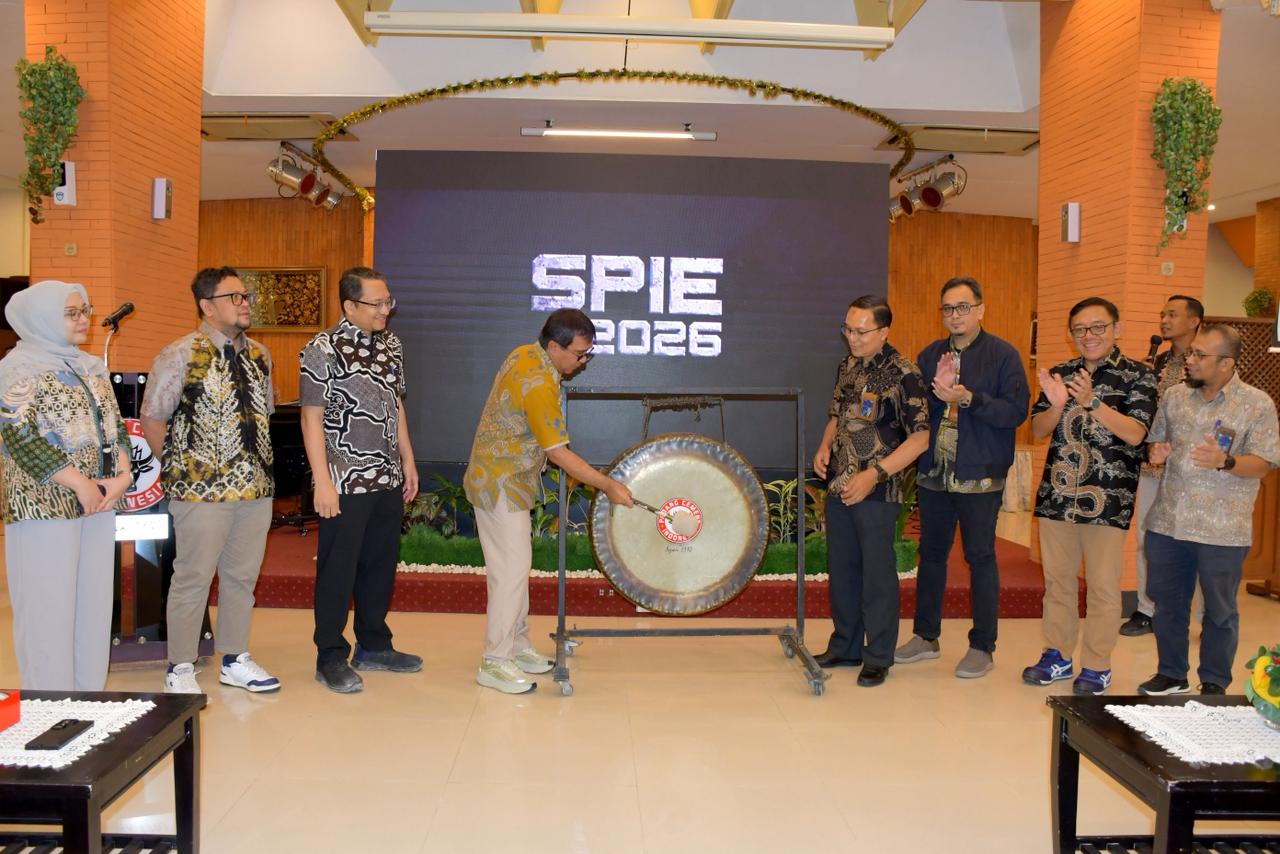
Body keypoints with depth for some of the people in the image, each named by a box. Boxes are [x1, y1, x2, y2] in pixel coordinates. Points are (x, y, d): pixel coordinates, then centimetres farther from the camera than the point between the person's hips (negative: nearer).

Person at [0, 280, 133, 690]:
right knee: (49, 608, -2)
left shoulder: (92, 367, 15)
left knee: (94, 603, 9)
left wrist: (122, 475, -2)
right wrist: (80, 483, -17)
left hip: (99, 503, 7)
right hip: (44, 503, -7)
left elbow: (114, 426, 16)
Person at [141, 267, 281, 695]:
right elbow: (152, 421, -3)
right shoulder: (179, 356, -8)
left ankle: (235, 661, 28)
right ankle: (180, 670, 16)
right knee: (194, 578, 2)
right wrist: (180, 469, -2)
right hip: (202, 489, -6)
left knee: (242, 576, 14)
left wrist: (256, 463, 13)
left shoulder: (259, 355, 11)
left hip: (256, 487, 6)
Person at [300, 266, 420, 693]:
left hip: (387, 478, 7)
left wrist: (408, 462, 16)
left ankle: (374, 645, 29)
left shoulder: (390, 344, 10)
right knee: (338, 569, 2)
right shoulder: (323, 349, -10)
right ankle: (331, 658, 15)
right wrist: (323, 482, -16)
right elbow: (311, 418, -12)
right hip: (345, 481, -7)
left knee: (381, 563, 15)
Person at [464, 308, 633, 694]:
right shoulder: (538, 386, -27)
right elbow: (559, 453, -23)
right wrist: (608, 485, -17)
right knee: (512, 570, -6)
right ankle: (495, 662, 2)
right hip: (500, 486, -10)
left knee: (516, 566, 15)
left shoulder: (524, 354, 3)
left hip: (500, 480, 10)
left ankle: (517, 644, 24)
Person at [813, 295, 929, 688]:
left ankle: (878, 658, 15)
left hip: (877, 491, -7)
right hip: (839, 485, 7)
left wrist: (874, 474, -21)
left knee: (877, 572, 2)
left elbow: (920, 437, -15)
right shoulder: (847, 366, 10)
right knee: (841, 569, 14)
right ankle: (845, 648, 27)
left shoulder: (902, 373, -12)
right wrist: (824, 447, 3)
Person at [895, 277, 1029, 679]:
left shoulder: (1002, 354, -5)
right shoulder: (930, 355, 10)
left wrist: (968, 398, -23)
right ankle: (926, 636, 26)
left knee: (980, 556, 3)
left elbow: (1016, 411, -14)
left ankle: (982, 647, 14)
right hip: (933, 473, 5)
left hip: (980, 476, -5)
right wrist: (937, 394, -15)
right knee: (931, 552, 13)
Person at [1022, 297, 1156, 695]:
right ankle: (1058, 656, 25)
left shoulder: (1137, 375, -2)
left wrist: (1091, 402, -25)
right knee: (1057, 578, 12)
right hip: (1057, 493, 4)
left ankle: (1097, 667, 15)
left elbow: (1135, 434, -13)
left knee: (1102, 585, 3)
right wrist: (1057, 406, -14)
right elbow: (1038, 430, 6)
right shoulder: (1061, 373, 10)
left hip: (1106, 498, -4)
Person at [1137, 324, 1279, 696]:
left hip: (1222, 530, -4)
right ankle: (1171, 674, 30)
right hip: (1167, 522, 4)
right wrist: (1156, 452, -6)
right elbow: (1155, 441, 17)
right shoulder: (1175, 396, 8)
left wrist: (1225, 462, -28)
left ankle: (1214, 683, 25)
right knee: (1167, 602, 14)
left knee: (1219, 610, 9)